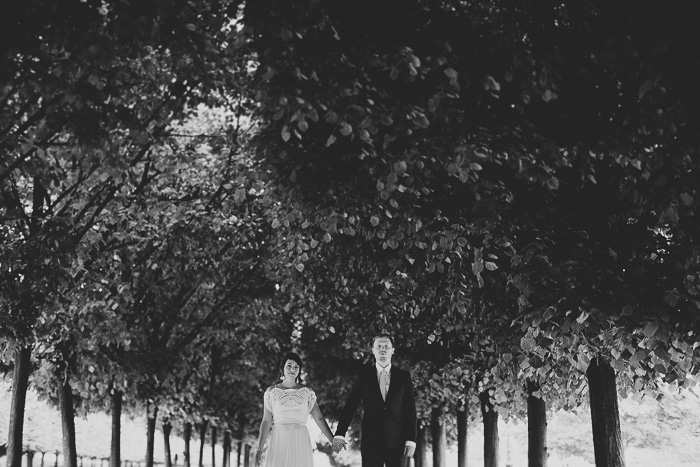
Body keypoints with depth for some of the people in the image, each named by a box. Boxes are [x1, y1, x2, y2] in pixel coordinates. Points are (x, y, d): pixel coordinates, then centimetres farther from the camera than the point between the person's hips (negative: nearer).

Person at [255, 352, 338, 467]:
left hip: (301, 444, 1)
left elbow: (319, 418, 4)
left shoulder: (307, 392, 8)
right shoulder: (271, 391, 6)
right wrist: (259, 449, -6)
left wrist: (333, 440, -5)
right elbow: (266, 421, 3)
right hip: (279, 442, -1)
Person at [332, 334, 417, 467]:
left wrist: (411, 440, -4)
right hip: (371, 441, 0)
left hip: (397, 441, 1)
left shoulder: (404, 376, 6)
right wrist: (340, 434, -7)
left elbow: (410, 410, 4)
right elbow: (350, 406, 2)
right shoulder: (364, 375, 6)